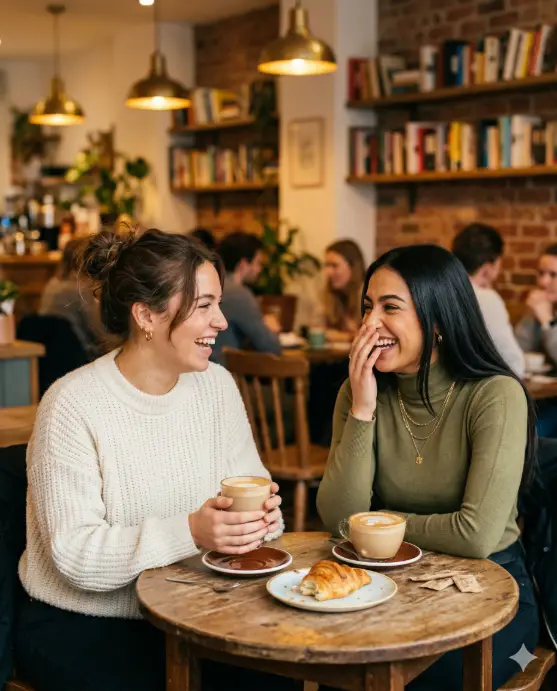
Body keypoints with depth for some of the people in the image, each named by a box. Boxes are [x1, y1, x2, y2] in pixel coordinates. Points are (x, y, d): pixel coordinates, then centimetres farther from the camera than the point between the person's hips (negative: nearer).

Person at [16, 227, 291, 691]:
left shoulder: (216, 385, 3)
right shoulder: (73, 405, -16)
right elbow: (74, 553, -20)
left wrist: (260, 514, -20)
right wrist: (189, 533, -33)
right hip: (80, 629, -4)